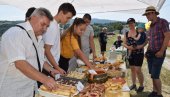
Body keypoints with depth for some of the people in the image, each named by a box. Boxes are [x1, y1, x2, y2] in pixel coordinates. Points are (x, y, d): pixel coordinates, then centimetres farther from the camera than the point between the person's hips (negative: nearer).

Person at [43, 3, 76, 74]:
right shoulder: (52, 27, -20)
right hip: (50, 67, -9)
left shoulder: (55, 25, 7)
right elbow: (47, 51, -21)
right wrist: (58, 68, -20)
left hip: (53, 65, 9)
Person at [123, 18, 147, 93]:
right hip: (130, 53, 5)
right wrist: (128, 47, -14)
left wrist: (141, 46, -24)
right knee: (132, 69, 14)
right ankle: (134, 84, 30)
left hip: (139, 53, -5)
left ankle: (141, 86, 15)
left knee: (138, 70, -6)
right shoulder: (126, 33, 6)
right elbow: (124, 43, 5)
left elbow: (146, 40, -8)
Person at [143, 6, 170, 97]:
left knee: (155, 75, -6)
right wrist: (147, 51, 12)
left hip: (158, 53, -7)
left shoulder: (162, 22, -8)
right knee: (152, 74, 11)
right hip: (150, 53, 7)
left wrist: (161, 51, -16)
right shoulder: (151, 25, 12)